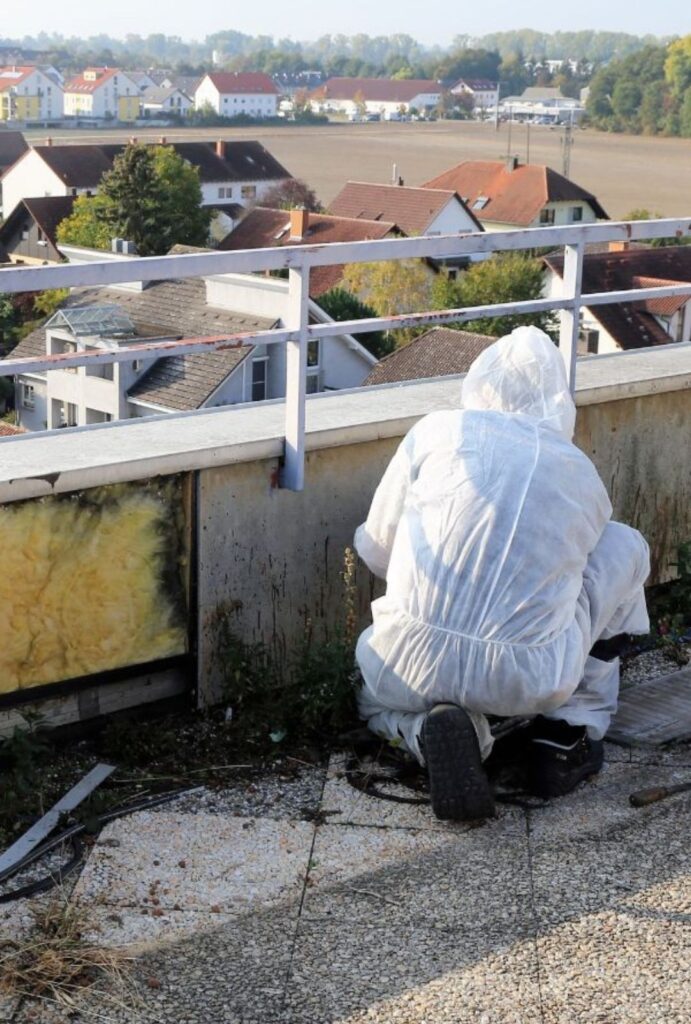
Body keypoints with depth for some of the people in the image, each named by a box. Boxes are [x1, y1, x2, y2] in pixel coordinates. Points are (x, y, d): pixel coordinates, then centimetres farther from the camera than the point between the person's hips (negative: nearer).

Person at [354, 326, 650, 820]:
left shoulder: (438, 430, 6)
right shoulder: (583, 473, 11)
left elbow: (376, 551, 12)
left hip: (413, 668, 0)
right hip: (533, 681, 0)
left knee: (377, 695, 40)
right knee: (625, 547, 24)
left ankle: (425, 728, 1)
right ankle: (566, 736, 22)